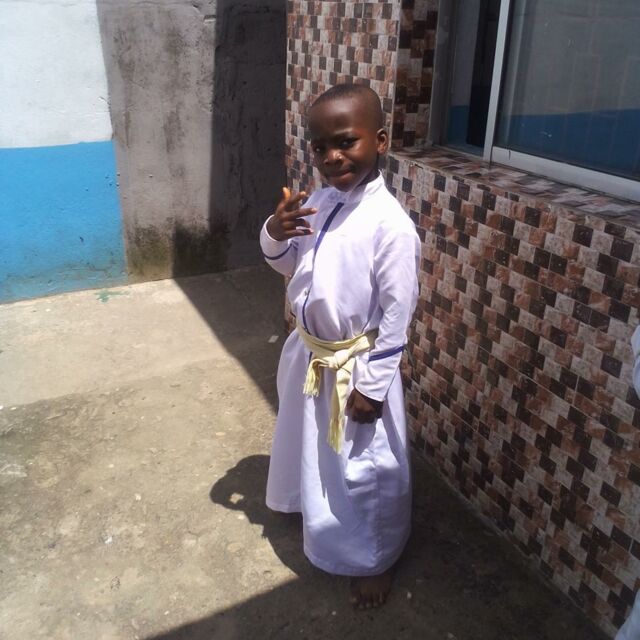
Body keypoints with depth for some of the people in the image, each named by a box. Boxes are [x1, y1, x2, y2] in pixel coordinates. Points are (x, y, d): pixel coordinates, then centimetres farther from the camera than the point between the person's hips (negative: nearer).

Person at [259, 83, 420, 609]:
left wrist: (372, 385, -16)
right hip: (309, 354, 7)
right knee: (313, 449, 29)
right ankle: (318, 515, 58)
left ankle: (375, 559, 36)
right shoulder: (317, 202, -3)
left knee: (364, 468, 11)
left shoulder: (390, 225, -24)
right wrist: (274, 234, -13)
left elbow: (397, 314, -20)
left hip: (358, 366, -7)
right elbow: (288, 266, 10)